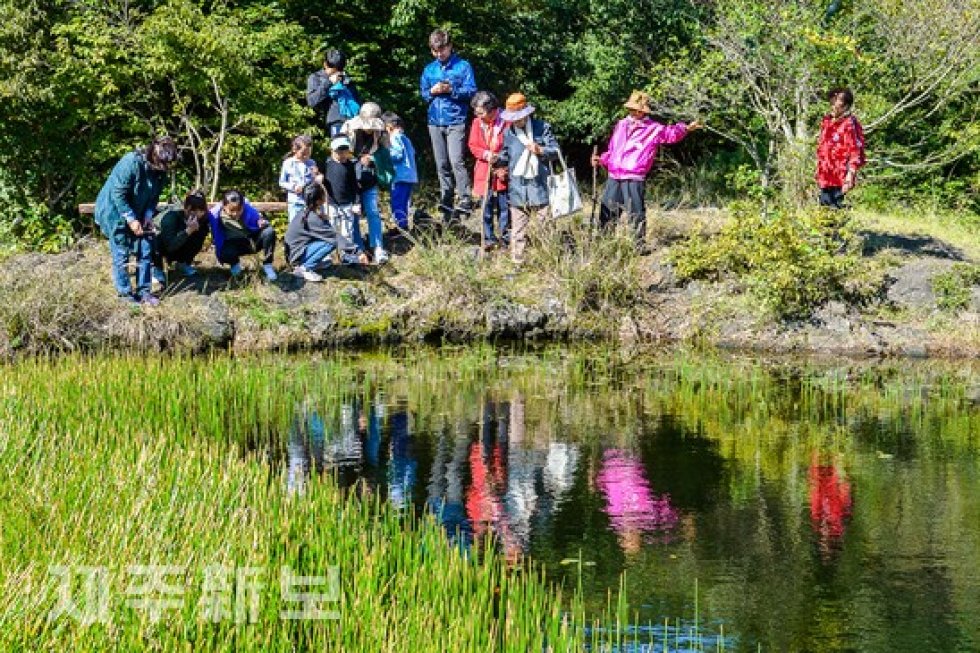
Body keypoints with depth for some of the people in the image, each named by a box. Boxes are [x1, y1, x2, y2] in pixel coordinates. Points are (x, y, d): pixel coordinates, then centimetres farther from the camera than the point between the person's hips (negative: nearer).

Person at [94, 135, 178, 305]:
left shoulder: (161, 171, -9)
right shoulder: (131, 163, -30)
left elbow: (154, 195, 5)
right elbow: (118, 194, -26)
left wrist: (148, 215, -11)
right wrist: (131, 219, -24)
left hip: (136, 214, 7)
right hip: (115, 211, -6)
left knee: (145, 250, 2)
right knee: (121, 253, -2)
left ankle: (144, 291, 10)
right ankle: (125, 293, 8)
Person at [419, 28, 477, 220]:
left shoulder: (463, 66, 1)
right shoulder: (429, 69, 14)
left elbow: (471, 90, -4)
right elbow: (422, 93, 18)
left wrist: (452, 90, -18)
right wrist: (432, 92, -4)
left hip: (456, 121, -5)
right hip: (435, 122, 5)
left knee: (456, 161, -17)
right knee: (442, 165, 7)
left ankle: (465, 201, -17)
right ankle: (446, 202, 12)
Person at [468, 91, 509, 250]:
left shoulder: (505, 122, -9)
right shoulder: (477, 123, 6)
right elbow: (473, 146, 6)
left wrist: (504, 166, -16)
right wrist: (485, 154, -13)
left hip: (502, 172, -4)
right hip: (484, 172, 4)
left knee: (504, 206, 1)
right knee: (486, 206, 5)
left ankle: (506, 237, 9)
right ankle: (488, 238, 11)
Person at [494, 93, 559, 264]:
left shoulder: (543, 128, 0)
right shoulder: (508, 132, 7)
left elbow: (556, 152, 1)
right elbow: (505, 156, 14)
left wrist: (540, 150, -16)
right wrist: (497, 160, -7)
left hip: (539, 185, -2)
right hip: (517, 187, 2)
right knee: (518, 229, 3)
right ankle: (517, 261, 8)